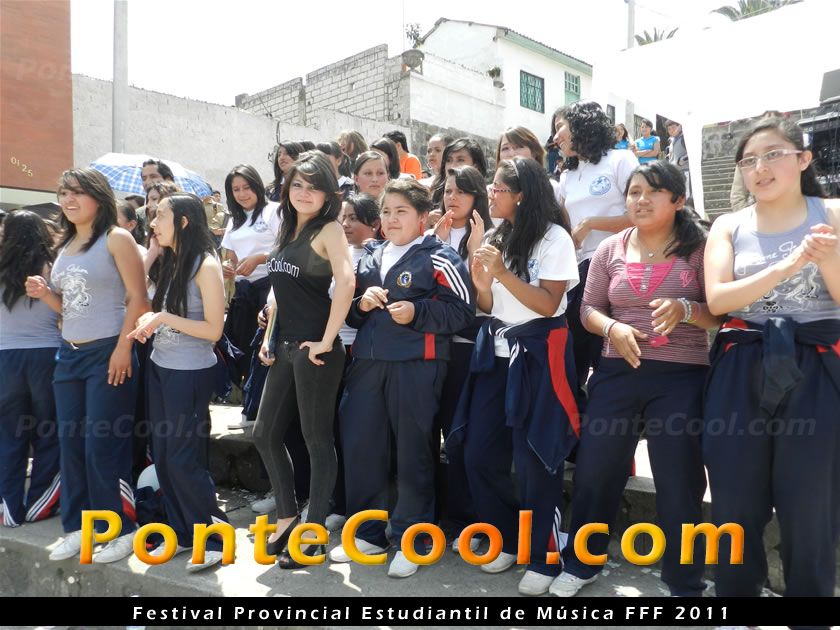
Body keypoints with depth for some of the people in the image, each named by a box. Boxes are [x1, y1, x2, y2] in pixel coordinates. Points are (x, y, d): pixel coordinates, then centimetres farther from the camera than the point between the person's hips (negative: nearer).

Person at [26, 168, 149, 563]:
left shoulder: (116, 238, -7)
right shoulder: (65, 245, 15)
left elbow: (138, 299, -12)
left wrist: (123, 347, -18)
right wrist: (44, 293, 1)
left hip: (108, 354, -7)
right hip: (69, 355, 8)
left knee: (103, 446, -4)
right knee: (70, 444, 10)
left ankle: (121, 529, 10)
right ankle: (77, 526, 23)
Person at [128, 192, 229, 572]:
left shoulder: (205, 265, -13)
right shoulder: (170, 262, 10)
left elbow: (214, 330, -16)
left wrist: (164, 318, -21)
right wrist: (148, 321, -2)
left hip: (191, 373, -8)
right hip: (159, 367, 8)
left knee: (183, 458, -3)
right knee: (162, 454, 11)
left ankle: (216, 538, 12)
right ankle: (182, 533, 25)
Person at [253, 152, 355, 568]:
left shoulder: (329, 230, -8)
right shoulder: (288, 231, 16)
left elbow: (345, 283, -24)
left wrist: (326, 341, -22)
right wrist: (269, 337, 14)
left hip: (314, 349, -9)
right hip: (285, 347, 9)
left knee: (317, 441, 2)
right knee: (265, 434, 14)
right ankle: (287, 517, 29)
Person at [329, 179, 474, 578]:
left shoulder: (439, 258, -3)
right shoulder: (370, 257, 18)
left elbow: (463, 310, -8)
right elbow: (350, 311, 24)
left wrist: (416, 312, -18)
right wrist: (360, 303, 1)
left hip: (416, 365, -6)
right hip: (367, 362, 7)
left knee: (413, 452, 3)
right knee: (359, 446, 9)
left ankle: (411, 541, 19)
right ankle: (367, 533, 26)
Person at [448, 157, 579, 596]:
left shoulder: (553, 237, -8)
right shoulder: (495, 237, 12)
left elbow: (548, 304, -16)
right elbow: (488, 307, 12)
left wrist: (503, 273, -20)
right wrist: (481, 283, -8)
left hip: (538, 354, -7)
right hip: (495, 350, 7)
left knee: (534, 459, -3)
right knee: (479, 454, 6)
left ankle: (545, 559, 14)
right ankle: (507, 539, 26)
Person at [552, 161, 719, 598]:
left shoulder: (700, 247, -1)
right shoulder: (610, 249, 7)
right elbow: (588, 309, 7)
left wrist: (685, 309, -22)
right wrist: (613, 328, -13)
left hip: (682, 377, -2)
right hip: (618, 373, 3)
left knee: (679, 483, 6)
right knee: (593, 471, 8)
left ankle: (684, 585, 26)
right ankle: (580, 564, 29)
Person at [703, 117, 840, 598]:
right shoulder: (729, 226, 7)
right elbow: (717, 299, -8)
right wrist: (785, 268, -19)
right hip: (742, 372, 2)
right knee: (736, 502, 9)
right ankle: (735, 596, 28)